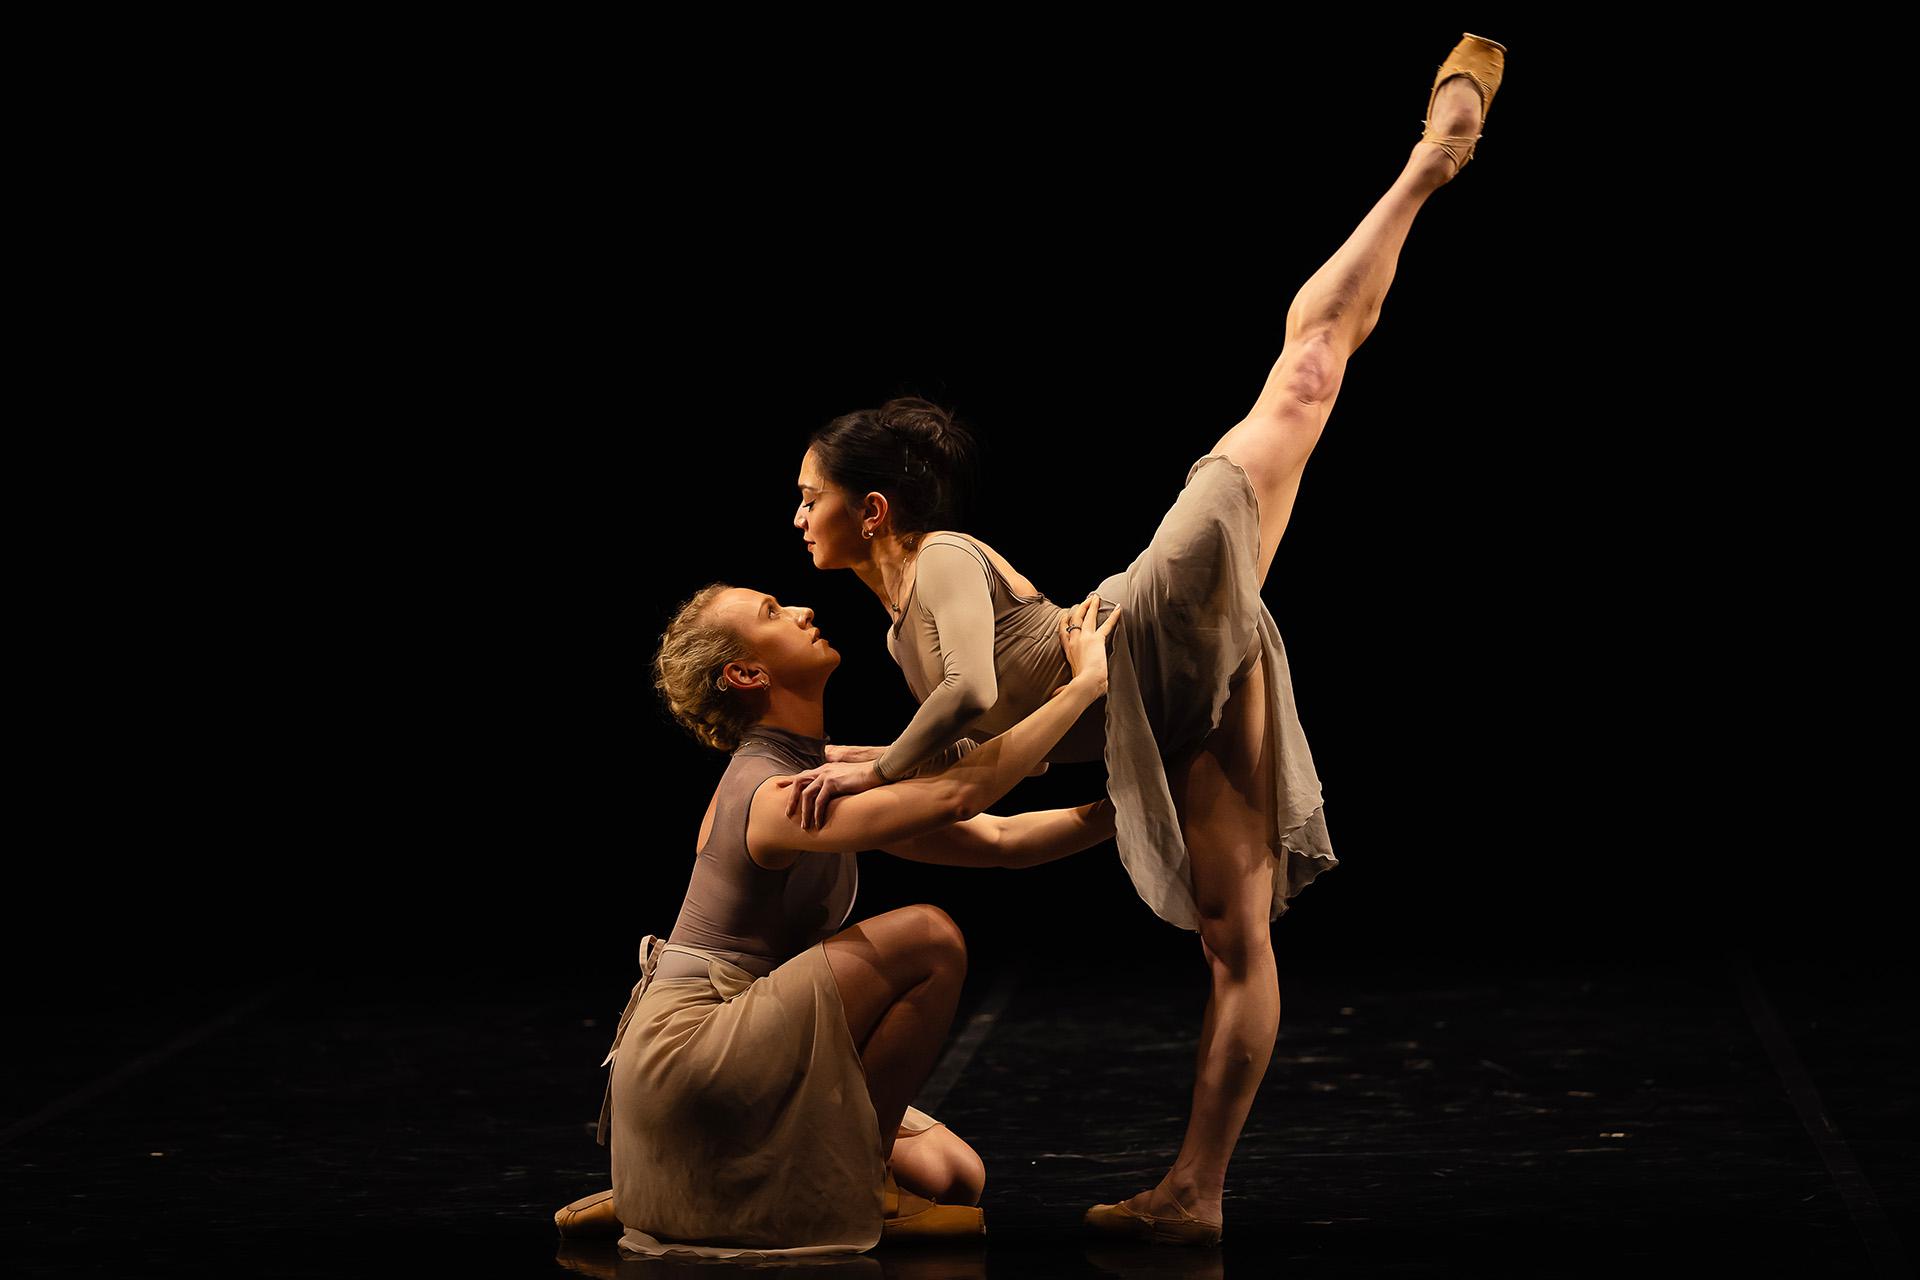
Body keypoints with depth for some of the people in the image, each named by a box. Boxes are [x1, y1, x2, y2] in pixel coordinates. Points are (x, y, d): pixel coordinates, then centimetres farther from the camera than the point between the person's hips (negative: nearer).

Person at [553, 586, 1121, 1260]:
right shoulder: (771, 797, -19)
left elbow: (1001, 839, 9)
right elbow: (958, 793, -30)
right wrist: (1087, 684, -24)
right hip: (686, 1048, -10)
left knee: (954, 1177, 4)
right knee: (931, 939, -20)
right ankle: (855, 1187, -7)